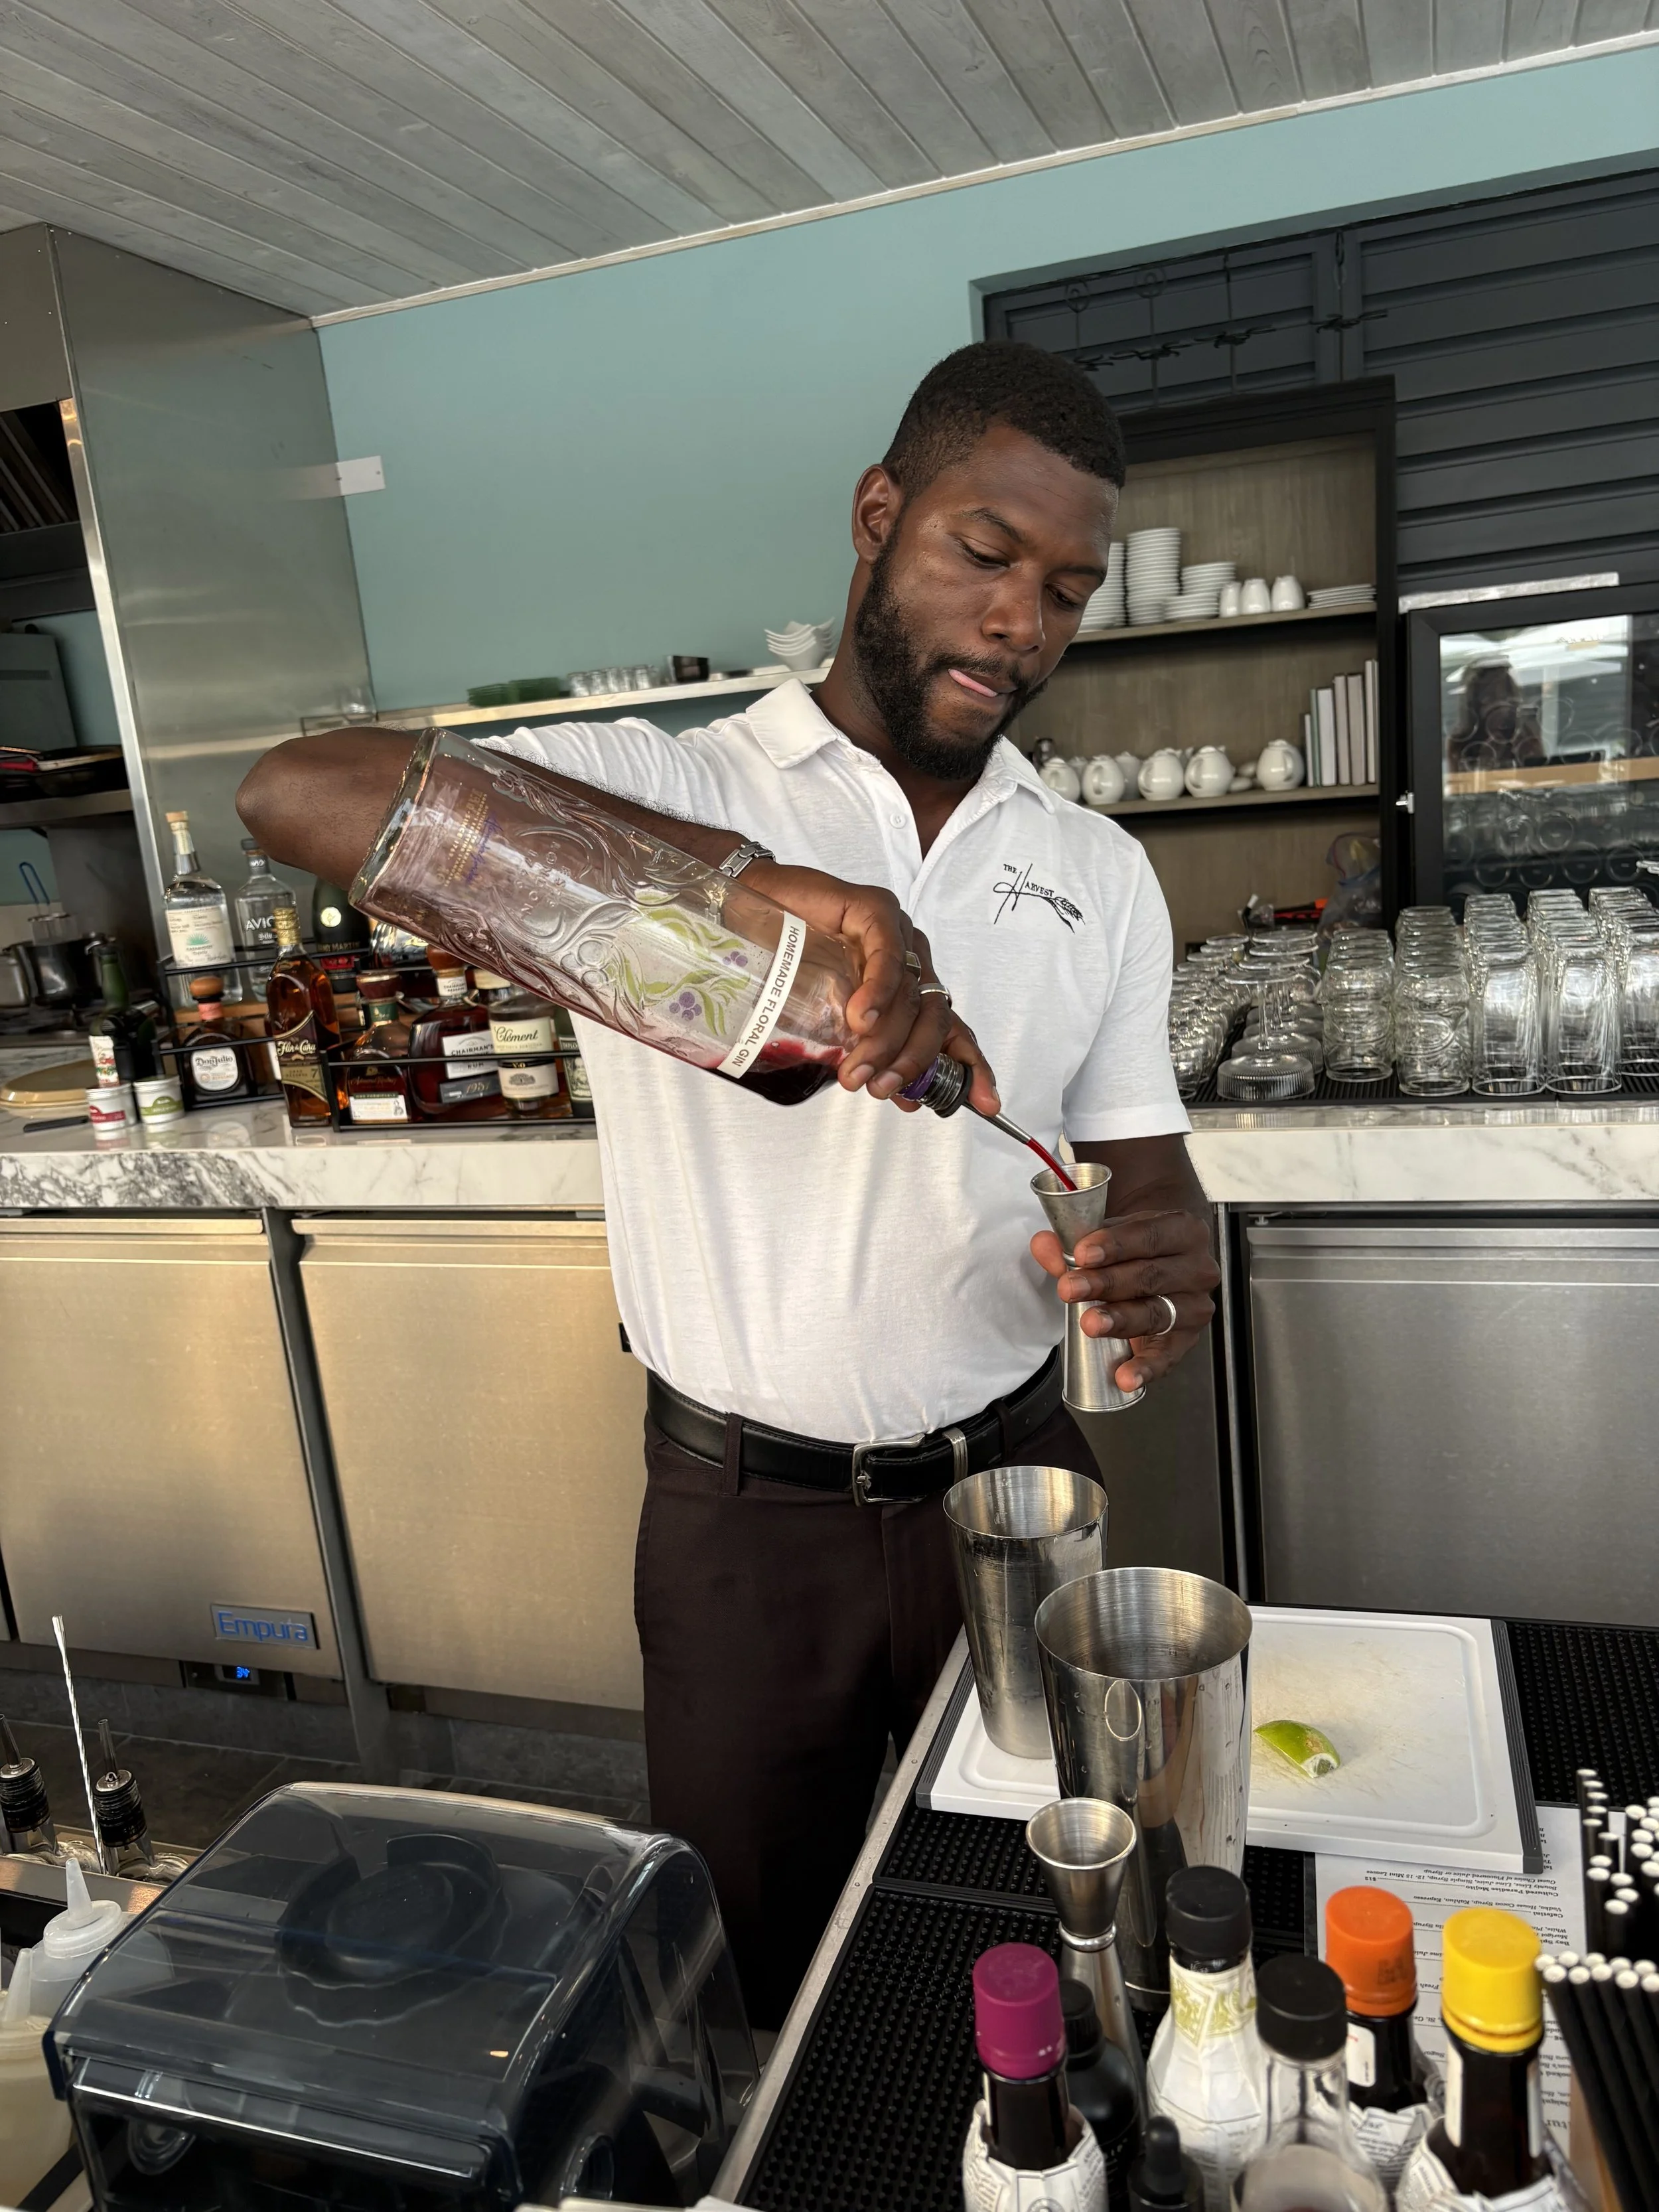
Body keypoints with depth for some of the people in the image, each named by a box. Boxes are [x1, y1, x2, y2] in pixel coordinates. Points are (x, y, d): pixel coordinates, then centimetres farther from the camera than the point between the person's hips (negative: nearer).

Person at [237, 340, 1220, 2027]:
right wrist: (751, 876, -36)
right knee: (765, 1964, 19)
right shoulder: (661, 796, -9)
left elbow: (1146, 1173, 4)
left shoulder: (1101, 875, 3)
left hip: (1011, 1487, 3)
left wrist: (1164, 1257, -22)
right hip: (744, 1515, -2)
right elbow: (299, 796, -24)